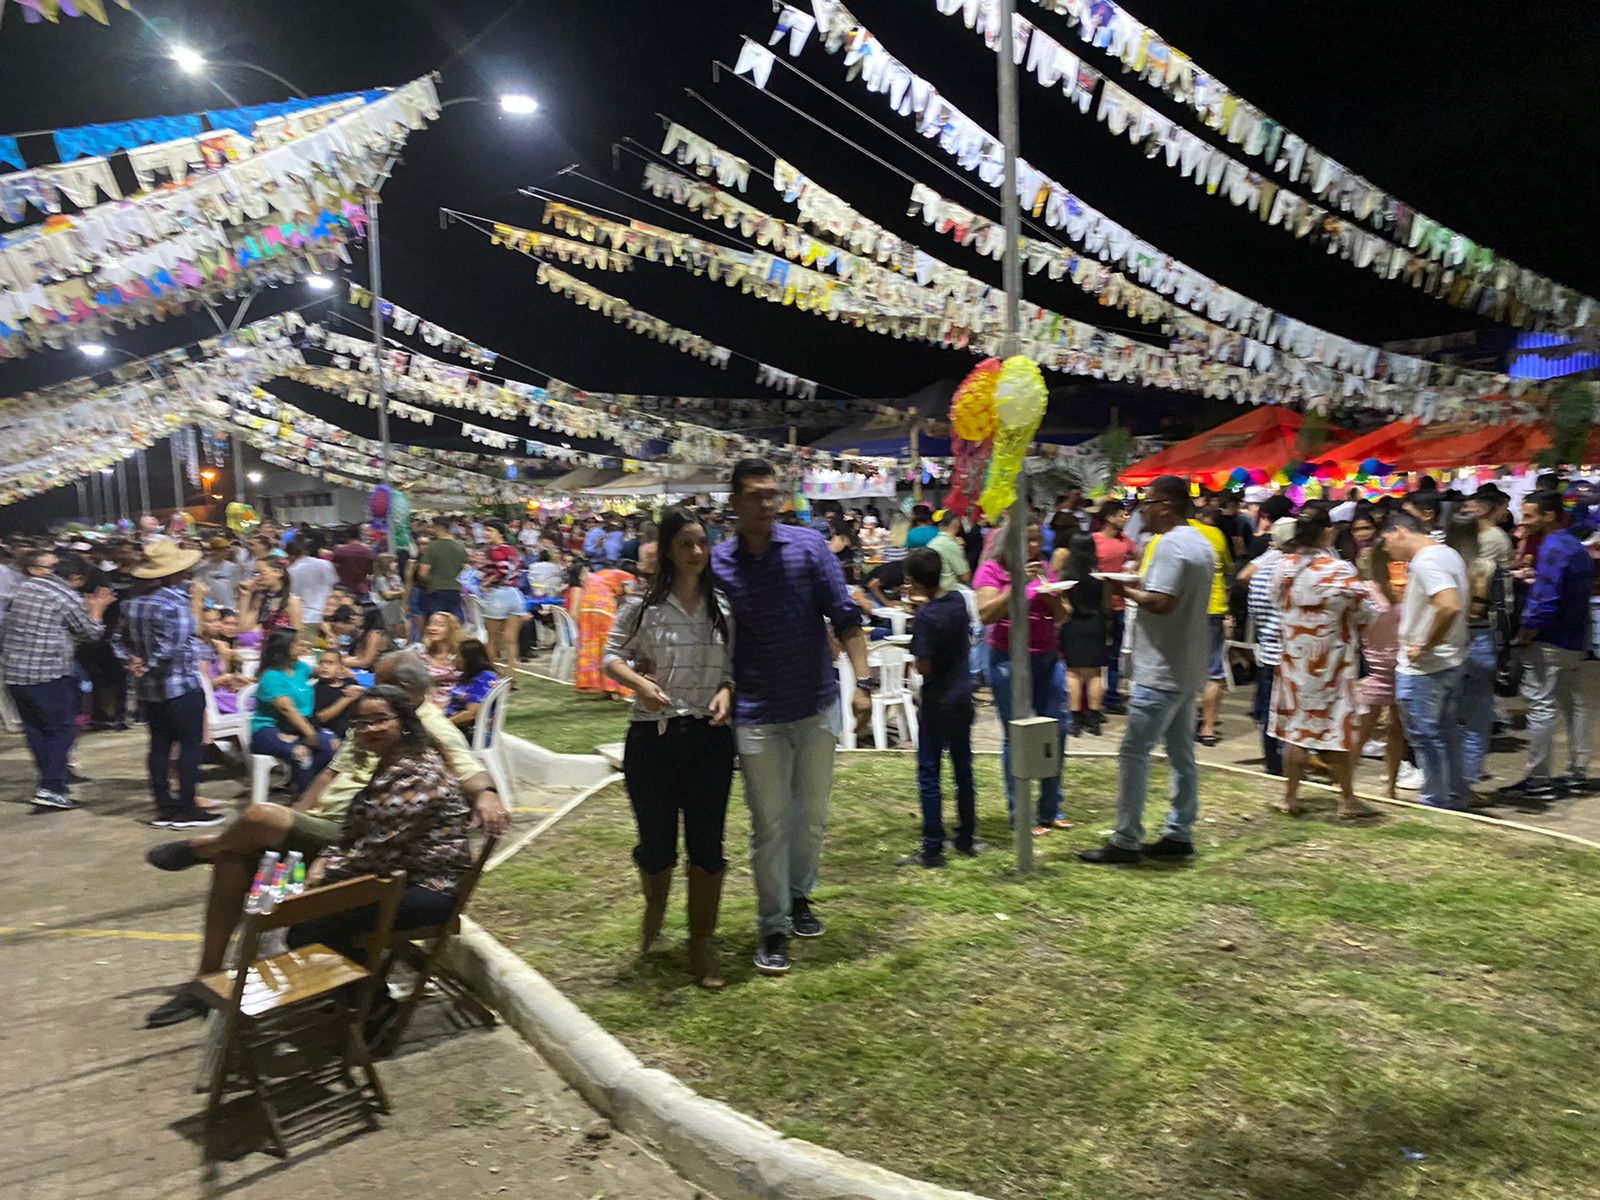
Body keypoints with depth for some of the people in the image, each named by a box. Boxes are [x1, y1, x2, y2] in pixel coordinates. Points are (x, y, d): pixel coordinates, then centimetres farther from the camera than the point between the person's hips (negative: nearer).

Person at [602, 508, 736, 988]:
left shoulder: (723, 607, 4)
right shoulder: (644, 605, -4)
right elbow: (612, 656, 3)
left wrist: (726, 690, -9)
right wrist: (639, 682, -15)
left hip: (710, 737, 2)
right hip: (652, 736, -2)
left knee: (707, 843, 5)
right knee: (657, 842, 10)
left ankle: (702, 943, 22)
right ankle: (654, 912, 43)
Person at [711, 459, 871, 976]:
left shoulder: (808, 546, -4)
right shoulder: (718, 564, -4)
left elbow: (845, 617, -5)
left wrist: (862, 681, -13)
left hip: (817, 704, 2)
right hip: (757, 715, -1)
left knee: (813, 814, 16)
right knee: (769, 824, 6)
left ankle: (800, 895, 39)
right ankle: (773, 928, 20)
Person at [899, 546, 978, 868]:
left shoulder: (926, 616, -20)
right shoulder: (958, 600, 0)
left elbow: (923, 667, -20)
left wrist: (916, 651, 0)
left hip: (938, 703, -7)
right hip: (963, 699, 7)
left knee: (928, 775, 0)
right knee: (963, 770, 15)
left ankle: (932, 849, 3)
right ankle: (967, 839, 25)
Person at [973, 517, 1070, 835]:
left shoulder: (1044, 569, 13)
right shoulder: (992, 570, -4)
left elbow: (1060, 618, 13)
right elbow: (986, 614, -16)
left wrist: (1053, 595, -7)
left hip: (1047, 658, 6)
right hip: (1008, 661, -6)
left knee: (1056, 731, 6)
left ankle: (1051, 809, 19)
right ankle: (1020, 815, 8)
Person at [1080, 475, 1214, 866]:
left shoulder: (1171, 544, -17)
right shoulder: (1201, 543, 15)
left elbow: (1161, 602, -26)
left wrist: (1127, 590, -10)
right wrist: (1140, 588, 9)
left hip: (1161, 672, -10)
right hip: (1189, 669, 10)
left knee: (1134, 753, -5)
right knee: (1181, 753, 14)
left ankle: (1126, 842, 0)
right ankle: (1179, 835, 21)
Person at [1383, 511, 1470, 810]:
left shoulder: (1424, 563, -21)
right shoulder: (1449, 554, 10)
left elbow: (1450, 606, -34)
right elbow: (1456, 603, 22)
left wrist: (1425, 647, -23)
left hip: (1423, 668, -10)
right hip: (1450, 660, 10)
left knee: (1425, 736, 3)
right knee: (1446, 733, 19)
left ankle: (1436, 801, 13)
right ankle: (1454, 794, 30)